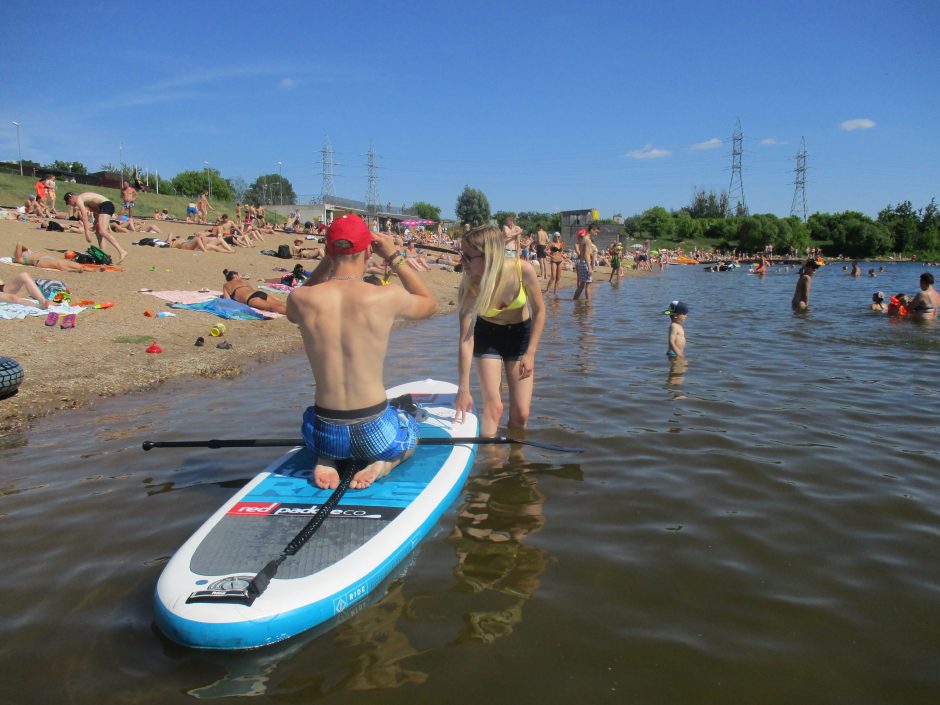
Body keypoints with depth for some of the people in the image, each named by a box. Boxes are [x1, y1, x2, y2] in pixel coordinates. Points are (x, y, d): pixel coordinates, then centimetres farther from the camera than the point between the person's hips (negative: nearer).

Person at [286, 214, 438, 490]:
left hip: (326, 434, 2)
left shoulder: (301, 300, -11)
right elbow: (430, 304, 8)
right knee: (411, 431, 36)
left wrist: (326, 261, 12)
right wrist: (394, 257, 10)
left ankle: (325, 461, 8)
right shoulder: (386, 298, -16)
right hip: (374, 431, -2)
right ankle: (382, 464, 2)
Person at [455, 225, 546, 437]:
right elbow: (465, 340, -25)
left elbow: (539, 311, -12)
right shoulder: (469, 285, -28)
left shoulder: (523, 270, -29)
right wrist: (463, 389, -25)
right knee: (493, 407, -9)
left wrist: (530, 353, -14)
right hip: (487, 335, -1)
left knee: (521, 414, 1)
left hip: (520, 334, 1)